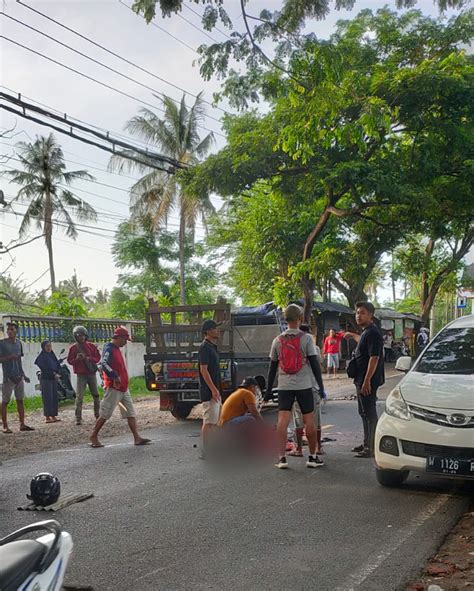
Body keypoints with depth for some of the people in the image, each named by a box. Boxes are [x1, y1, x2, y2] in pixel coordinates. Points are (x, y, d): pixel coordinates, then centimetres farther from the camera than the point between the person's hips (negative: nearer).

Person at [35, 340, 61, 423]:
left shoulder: (52, 355, 14)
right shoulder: (42, 356, -8)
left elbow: (58, 365, 11)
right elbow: (44, 369, -13)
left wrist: (56, 373, -7)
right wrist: (53, 373, -12)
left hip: (54, 379, 7)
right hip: (46, 379, -7)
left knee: (54, 397, 7)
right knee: (47, 397, -7)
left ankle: (53, 415, 13)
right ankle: (47, 417, -4)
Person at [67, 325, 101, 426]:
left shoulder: (91, 346, 5)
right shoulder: (73, 348, 0)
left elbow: (98, 357, 5)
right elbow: (69, 361, 2)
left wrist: (89, 359, -12)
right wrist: (77, 359, -17)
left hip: (92, 373, 3)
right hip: (81, 375, -2)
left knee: (96, 395, 10)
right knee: (79, 396, -8)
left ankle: (98, 415, 23)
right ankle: (78, 418, -7)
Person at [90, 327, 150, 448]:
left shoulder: (116, 349, 17)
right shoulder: (109, 349, -14)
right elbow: (104, 364, -29)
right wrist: (115, 376, -30)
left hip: (123, 388, 10)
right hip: (113, 388, -10)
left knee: (131, 413, 4)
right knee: (105, 414, -2)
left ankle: (137, 438, 3)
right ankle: (93, 437, 9)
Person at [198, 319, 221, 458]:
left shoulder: (212, 346, 17)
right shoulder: (205, 347, -13)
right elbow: (203, 369, -19)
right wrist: (213, 389, -22)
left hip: (214, 390, 10)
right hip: (209, 390, -10)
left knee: (215, 421, 13)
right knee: (209, 421, -8)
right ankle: (206, 452, -5)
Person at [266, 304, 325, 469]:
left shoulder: (277, 340, 6)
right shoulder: (306, 338, -4)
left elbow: (272, 367, 9)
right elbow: (314, 363, -4)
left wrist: (268, 389, 14)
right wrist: (321, 386, 1)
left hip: (284, 387, 2)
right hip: (304, 386, -2)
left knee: (282, 422, 0)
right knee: (309, 421, 6)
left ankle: (282, 458, -3)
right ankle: (312, 457, 12)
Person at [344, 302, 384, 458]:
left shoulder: (373, 333, -18)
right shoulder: (366, 332, 14)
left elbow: (374, 358, -25)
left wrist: (367, 381, -28)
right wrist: (353, 335, 53)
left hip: (368, 381, -11)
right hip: (361, 380, 11)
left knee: (370, 413, -6)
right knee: (364, 412, 18)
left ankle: (372, 448, -2)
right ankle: (367, 443, 28)